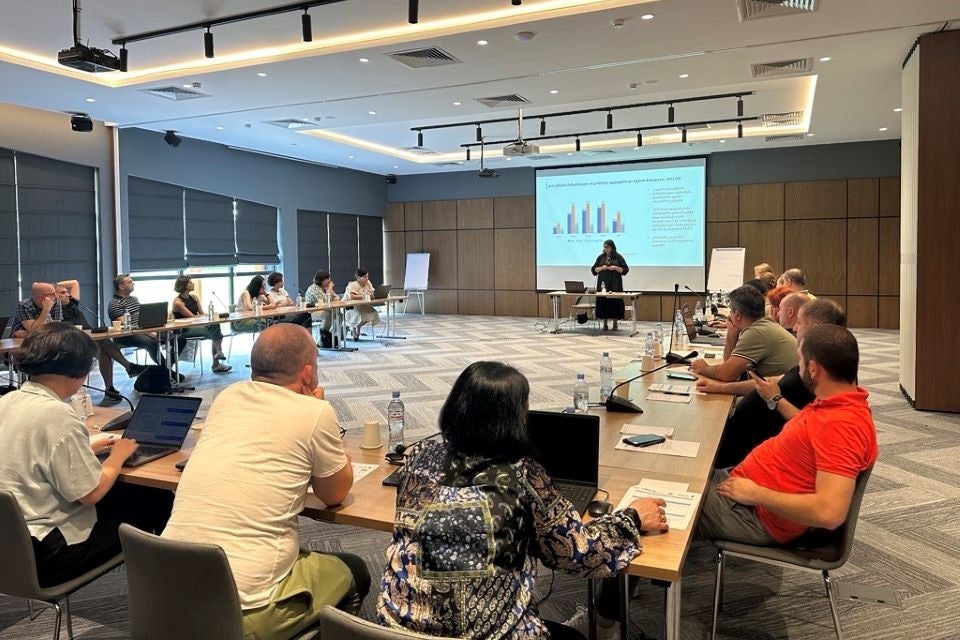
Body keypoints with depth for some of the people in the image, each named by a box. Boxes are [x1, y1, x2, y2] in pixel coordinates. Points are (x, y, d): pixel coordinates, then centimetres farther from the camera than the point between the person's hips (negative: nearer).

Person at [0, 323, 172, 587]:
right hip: (47, 553, -9)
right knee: (161, 503, 2)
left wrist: (86, 450, 10)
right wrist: (117, 456, -6)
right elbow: (92, 493, -22)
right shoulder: (56, 414, -25)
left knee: (130, 493, 20)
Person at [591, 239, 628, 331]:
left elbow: (625, 269, 2)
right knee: (603, 302, -1)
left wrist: (616, 268, -13)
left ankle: (615, 325, 5)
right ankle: (605, 325, 6)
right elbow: (593, 269, 10)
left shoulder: (618, 257, 4)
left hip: (615, 284, -2)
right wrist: (601, 268, -8)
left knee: (615, 302, -4)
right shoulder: (601, 257, 11)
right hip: (603, 283, 2)